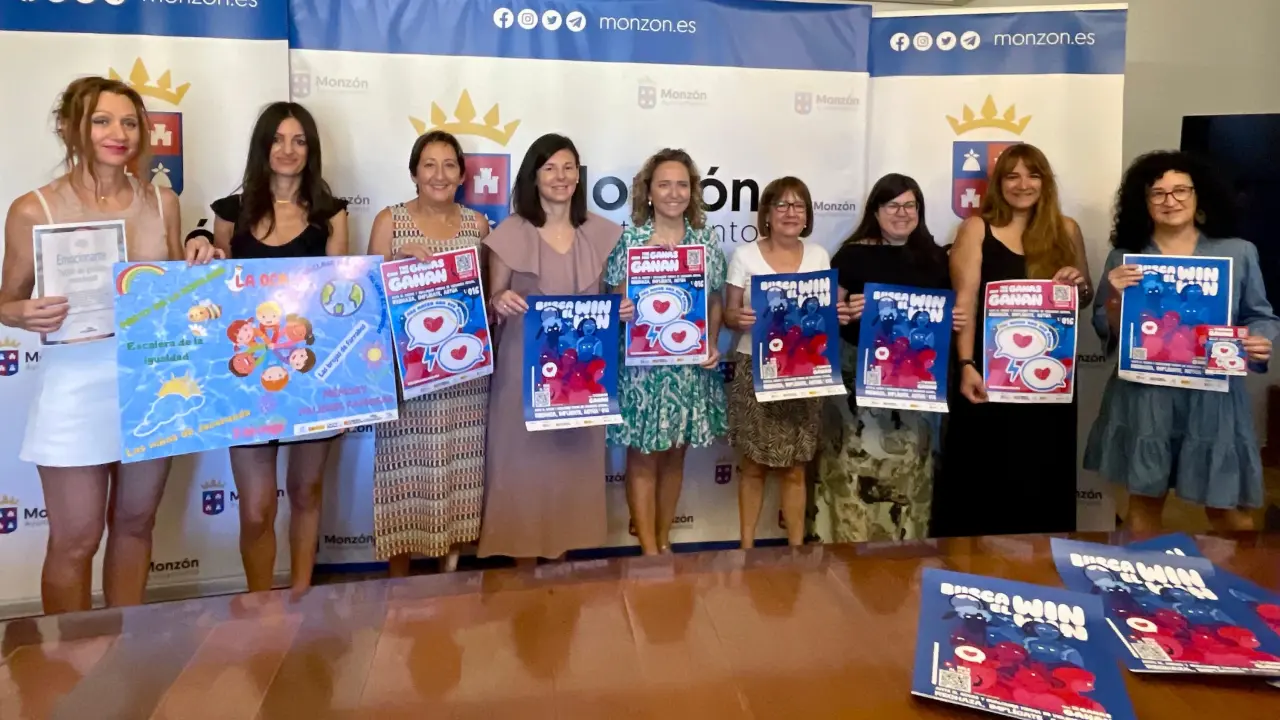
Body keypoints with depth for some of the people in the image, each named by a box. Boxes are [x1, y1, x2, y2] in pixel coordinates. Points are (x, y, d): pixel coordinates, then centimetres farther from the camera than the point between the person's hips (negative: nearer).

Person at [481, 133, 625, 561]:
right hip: (526, 366, -3)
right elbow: (492, 303, 0)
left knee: (576, 457, 9)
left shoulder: (600, 232, 7)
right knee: (524, 457, 0)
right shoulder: (510, 233, -4)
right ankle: (523, 551, 16)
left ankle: (566, 545, 25)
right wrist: (500, 302, -22)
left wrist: (622, 309, -5)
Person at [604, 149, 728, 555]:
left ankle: (664, 540, 30)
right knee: (643, 458, 3)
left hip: (690, 367, 3)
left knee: (675, 456, 14)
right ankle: (650, 552, 16)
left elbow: (715, 303, 9)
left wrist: (713, 345, -5)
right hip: (641, 366, -3)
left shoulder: (707, 242, 5)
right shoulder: (629, 241, -4)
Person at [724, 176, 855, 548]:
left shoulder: (819, 256, 7)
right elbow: (729, 314, 0)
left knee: (794, 469, 8)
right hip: (754, 371, -2)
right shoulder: (745, 256, -1)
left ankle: (797, 548, 21)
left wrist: (840, 315, -12)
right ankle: (747, 545, 20)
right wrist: (738, 317, -23)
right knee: (752, 466, 6)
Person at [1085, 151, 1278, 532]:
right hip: (1143, 398, 0)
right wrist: (1115, 296, -15)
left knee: (1227, 508, 6)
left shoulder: (1239, 253, 3)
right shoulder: (1124, 256, 3)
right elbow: (1107, 332, 4)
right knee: (1143, 500, 12)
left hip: (1212, 397, 0)